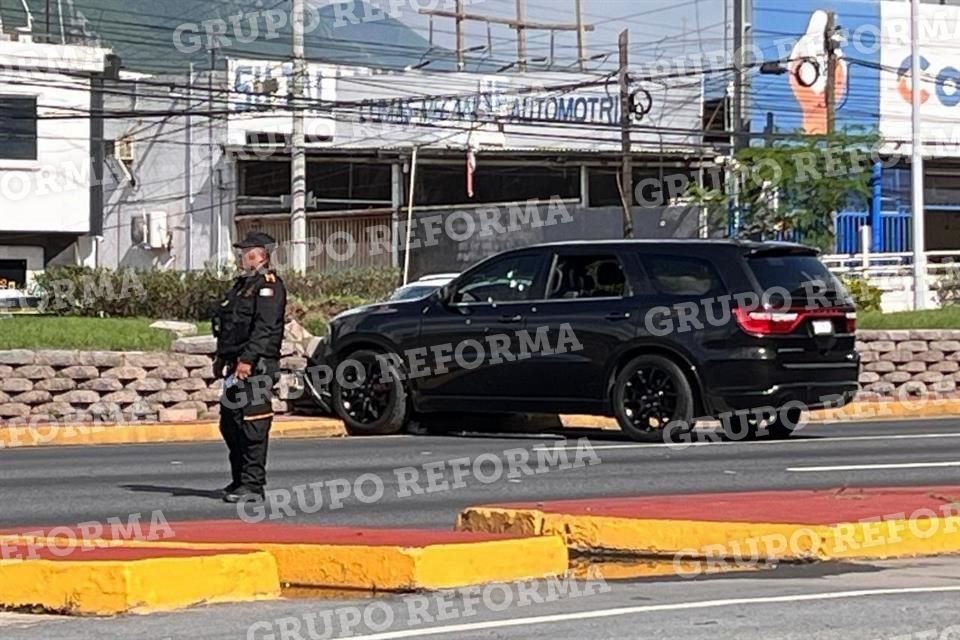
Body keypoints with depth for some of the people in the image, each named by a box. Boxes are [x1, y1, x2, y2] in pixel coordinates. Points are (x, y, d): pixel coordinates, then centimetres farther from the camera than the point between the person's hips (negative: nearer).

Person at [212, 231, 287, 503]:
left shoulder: (268, 286, -9)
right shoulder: (242, 284, 22)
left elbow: (264, 327, -20)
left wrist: (247, 359, -26)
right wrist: (222, 358, 22)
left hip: (256, 366, -10)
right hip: (236, 365, 10)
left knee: (252, 426, -10)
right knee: (230, 424, 13)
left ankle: (253, 485, -10)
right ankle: (240, 480, 22)